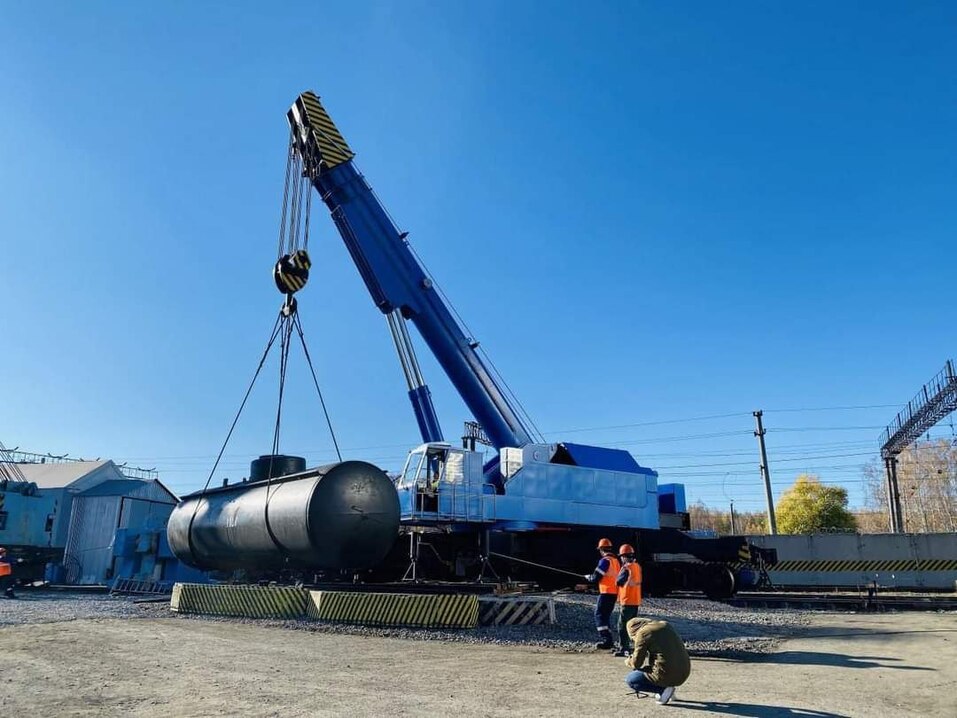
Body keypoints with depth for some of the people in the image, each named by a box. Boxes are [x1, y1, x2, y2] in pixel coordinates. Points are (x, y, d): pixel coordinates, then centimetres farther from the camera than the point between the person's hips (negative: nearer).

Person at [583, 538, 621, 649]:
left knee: (599, 615, -5)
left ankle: (606, 639, -14)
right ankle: (608, 640, 18)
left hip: (606, 592, -8)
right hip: (615, 593, 9)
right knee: (606, 615, 16)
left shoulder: (605, 561, -13)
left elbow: (596, 578, -13)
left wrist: (588, 577, 9)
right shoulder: (616, 561, 13)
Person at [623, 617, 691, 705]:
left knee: (630, 680, 8)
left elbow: (636, 664, -2)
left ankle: (664, 690, -4)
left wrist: (628, 661, 19)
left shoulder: (642, 633, -7)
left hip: (667, 675, -7)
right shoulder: (665, 625, 13)